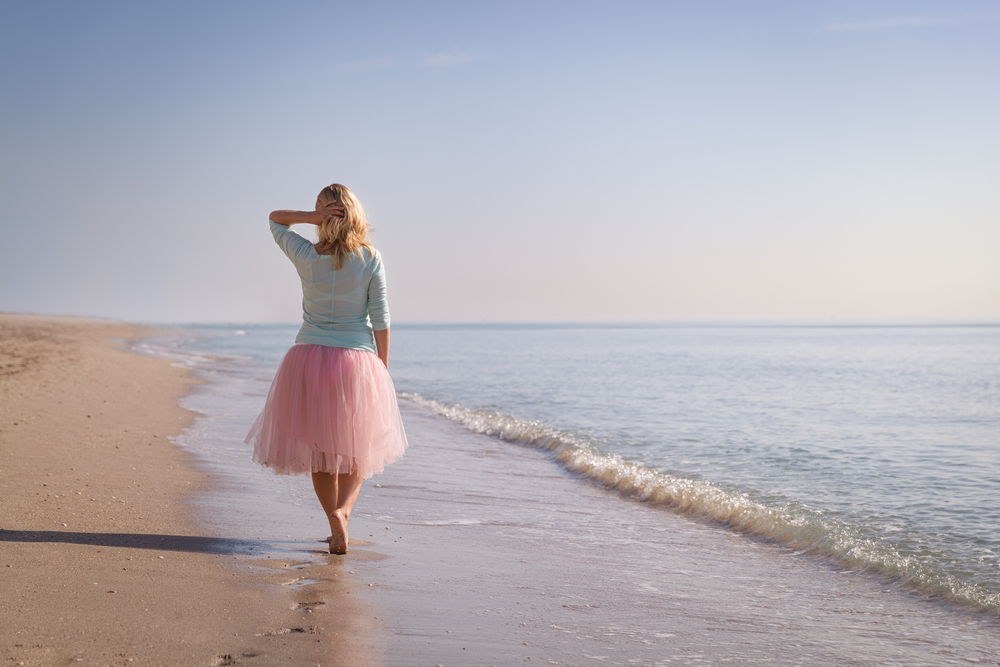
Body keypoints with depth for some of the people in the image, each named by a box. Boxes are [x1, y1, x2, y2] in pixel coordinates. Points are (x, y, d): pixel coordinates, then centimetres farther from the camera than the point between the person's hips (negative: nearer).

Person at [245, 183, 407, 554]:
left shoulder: (306, 256, -4)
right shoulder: (370, 259, -5)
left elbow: (275, 218, 13)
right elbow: (380, 320, -4)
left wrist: (311, 216, -5)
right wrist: (382, 371, 5)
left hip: (310, 358, 1)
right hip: (358, 360, 0)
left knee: (319, 450, 15)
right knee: (356, 449, 14)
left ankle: (335, 523, 12)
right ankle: (342, 509, -10)